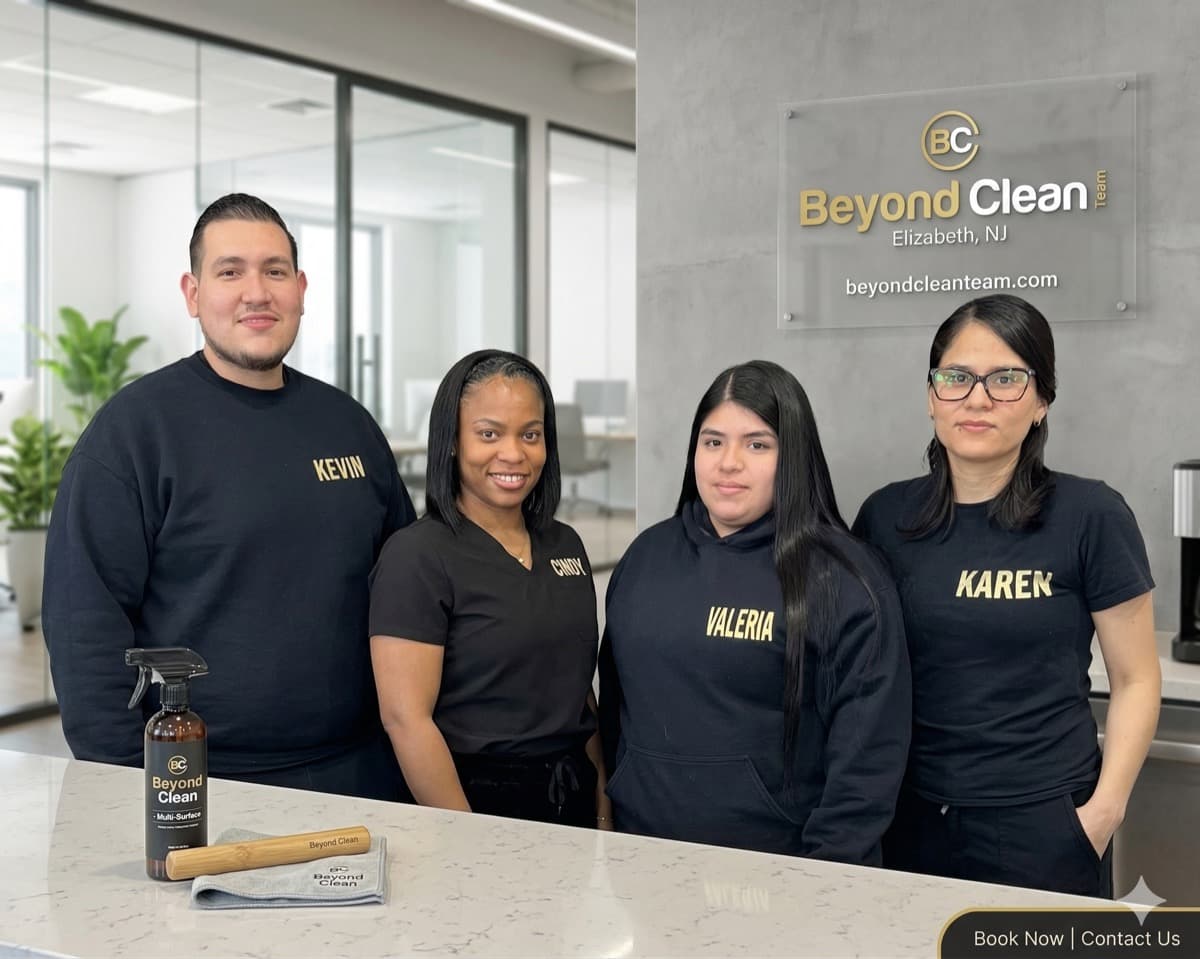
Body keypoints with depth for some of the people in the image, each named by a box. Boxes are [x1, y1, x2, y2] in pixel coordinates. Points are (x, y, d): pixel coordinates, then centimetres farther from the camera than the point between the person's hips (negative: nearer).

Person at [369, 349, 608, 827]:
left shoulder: (564, 545, 7)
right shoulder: (417, 555, -13)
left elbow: (580, 693, 13)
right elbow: (406, 719, -18)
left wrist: (603, 809, 6)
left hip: (574, 801, 6)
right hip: (474, 802, -6)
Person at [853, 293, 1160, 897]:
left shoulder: (1090, 515, -7)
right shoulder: (886, 515, 2)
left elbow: (1135, 680, -2)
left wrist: (1105, 807, -10)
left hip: (1044, 824, -2)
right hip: (913, 819, 3)